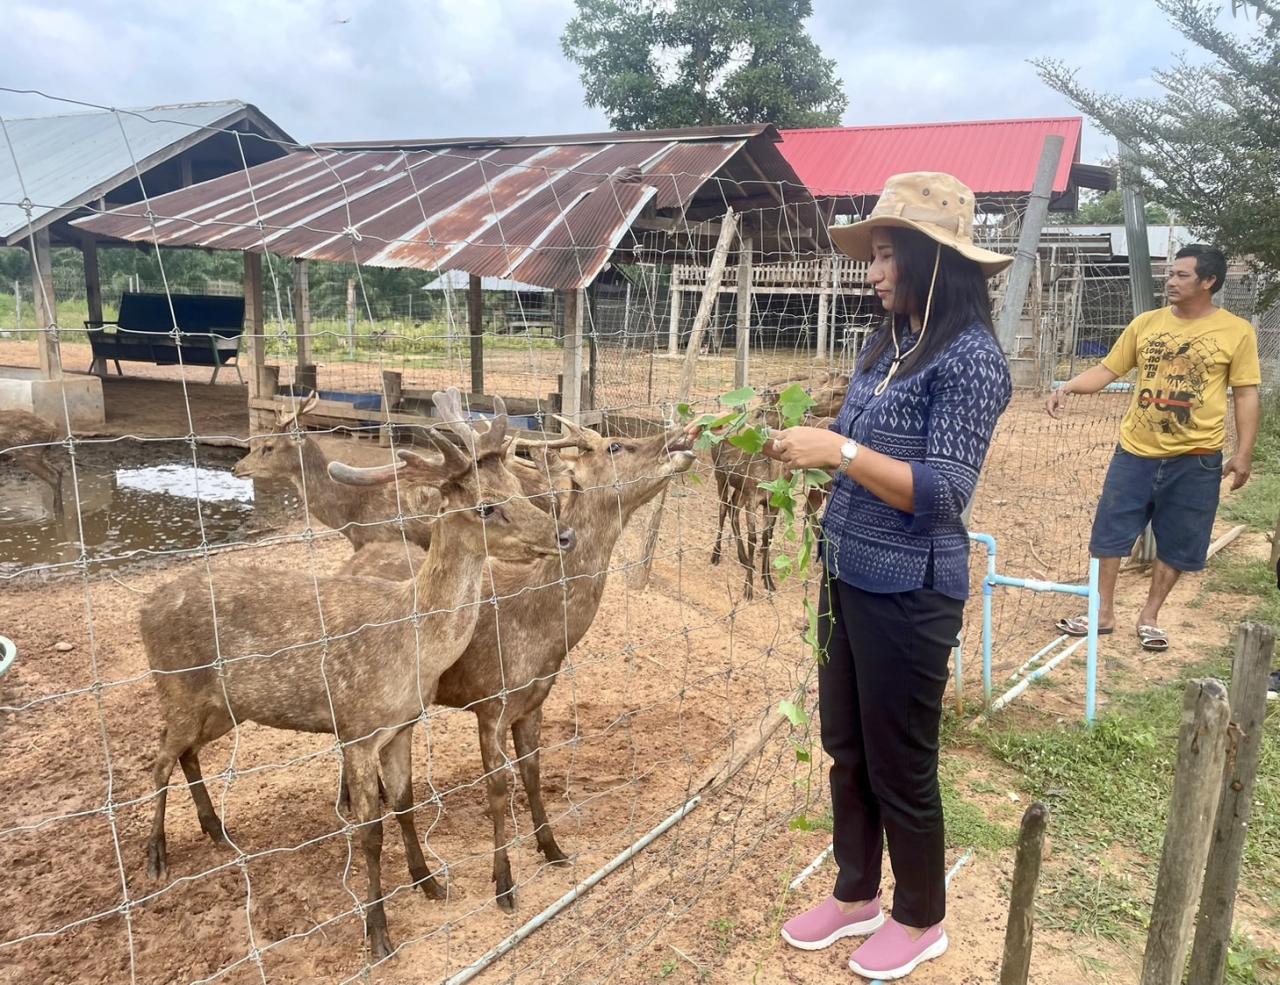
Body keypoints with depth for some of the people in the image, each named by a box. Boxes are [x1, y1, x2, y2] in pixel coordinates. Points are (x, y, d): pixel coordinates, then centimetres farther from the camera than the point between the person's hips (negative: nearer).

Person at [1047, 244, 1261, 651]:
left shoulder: (1236, 331, -3)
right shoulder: (1145, 323, 3)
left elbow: (1246, 395, -1)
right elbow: (1107, 369, 5)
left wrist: (1244, 452, -6)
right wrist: (1067, 387, -13)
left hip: (1196, 459, -2)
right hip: (1136, 452, 2)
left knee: (1176, 544, 8)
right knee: (1110, 531, 4)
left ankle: (1149, 617, 26)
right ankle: (1103, 613, 19)